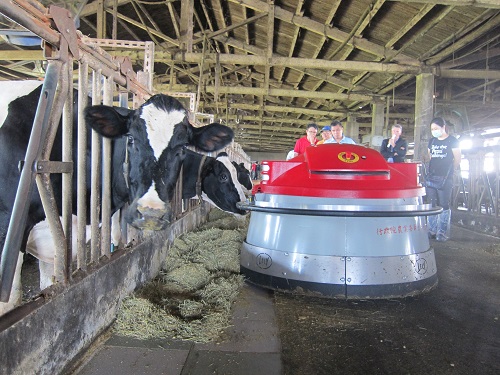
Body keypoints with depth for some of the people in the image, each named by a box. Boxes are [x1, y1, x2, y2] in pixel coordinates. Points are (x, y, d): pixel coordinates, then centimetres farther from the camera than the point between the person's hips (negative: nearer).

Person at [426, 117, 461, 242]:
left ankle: (443, 232, 2)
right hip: (431, 177, 5)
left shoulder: (452, 141, -1)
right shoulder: (432, 141, 15)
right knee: (431, 204, 6)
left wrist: (449, 170, 10)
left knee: (444, 205, -3)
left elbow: (457, 159, 1)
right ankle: (432, 230, 12)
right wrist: (432, 169, 13)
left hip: (445, 179, -5)